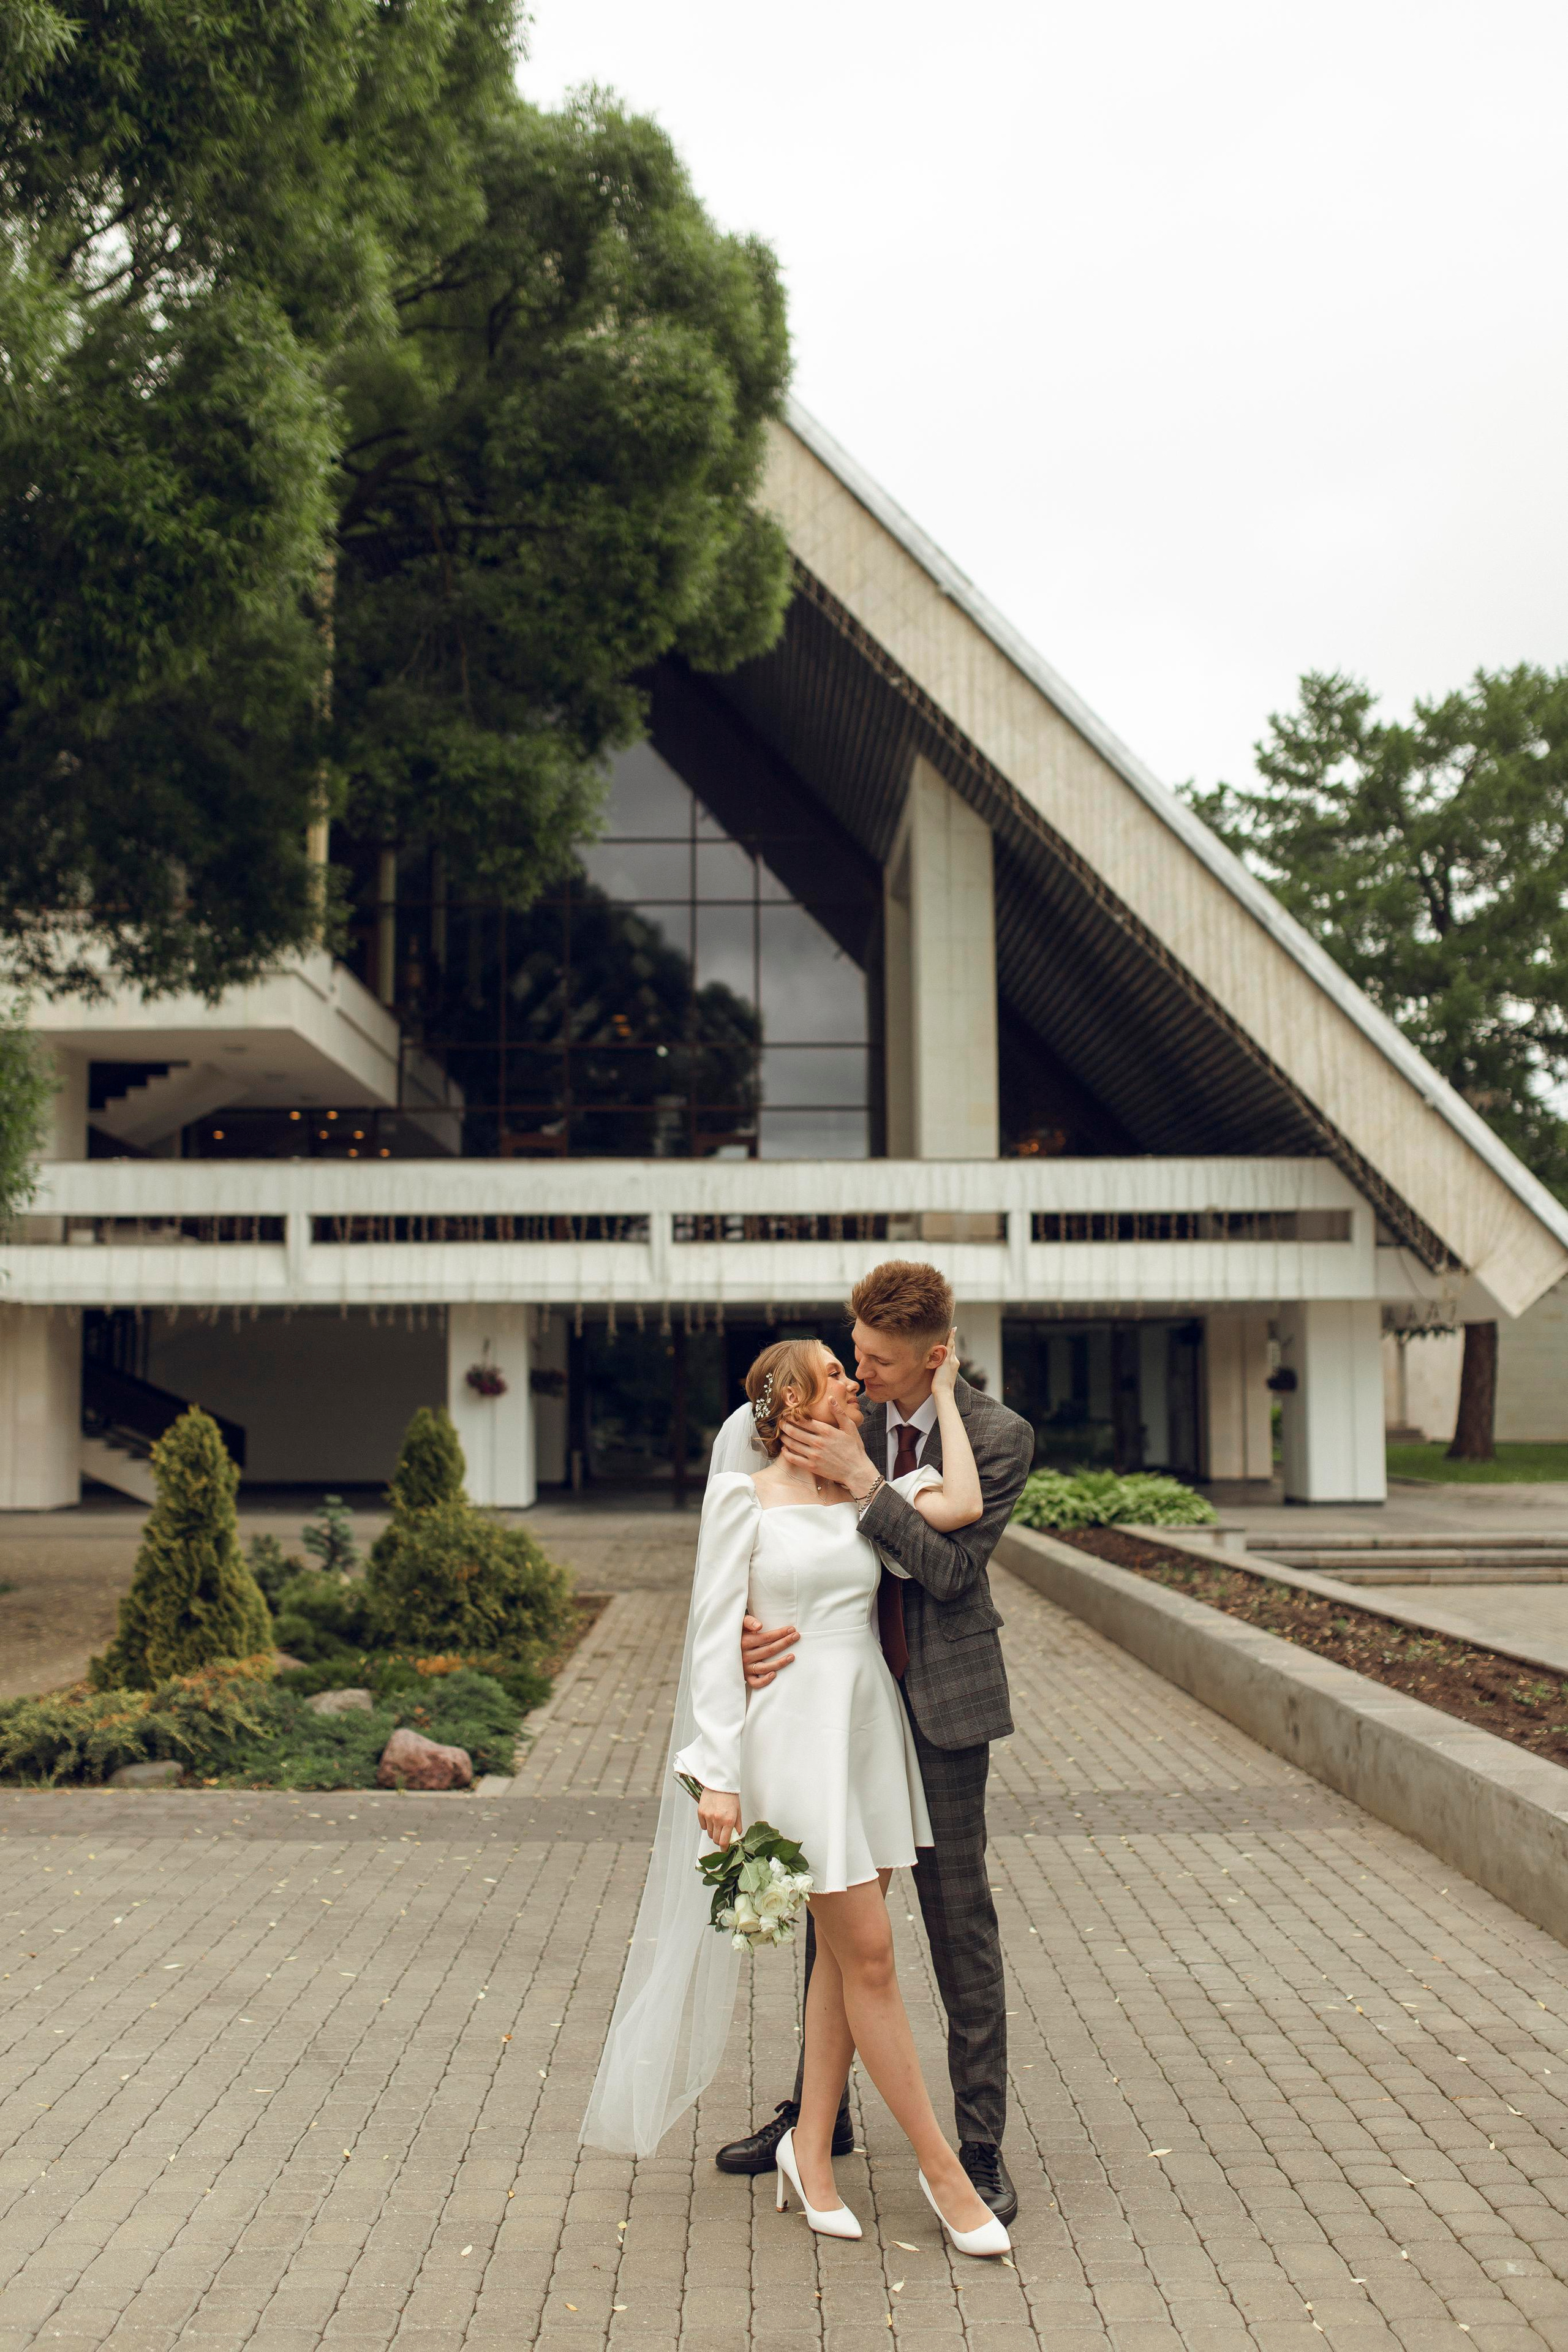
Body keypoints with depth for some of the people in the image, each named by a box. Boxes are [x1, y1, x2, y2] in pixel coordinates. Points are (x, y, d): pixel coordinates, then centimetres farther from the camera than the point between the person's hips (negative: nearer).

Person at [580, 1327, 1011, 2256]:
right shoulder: (744, 1497, -5)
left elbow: (962, 1507, -11)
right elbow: (715, 1637, -7)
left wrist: (943, 1395, 0)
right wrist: (718, 1772, -12)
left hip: (872, 1726, 6)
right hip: (795, 1732, -6)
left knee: (846, 1957, 10)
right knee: (869, 1956, -2)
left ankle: (812, 2151, 23)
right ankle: (941, 2165, 10)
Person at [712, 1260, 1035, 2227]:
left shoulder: (998, 1437, -11)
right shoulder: (843, 1419, 0)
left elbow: (952, 1568, -18)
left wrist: (862, 1479, -25)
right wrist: (757, 1624, -19)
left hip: (943, 1704, -4)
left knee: (960, 1921, 2)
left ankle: (982, 2145, 14)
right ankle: (819, 2110, 32)